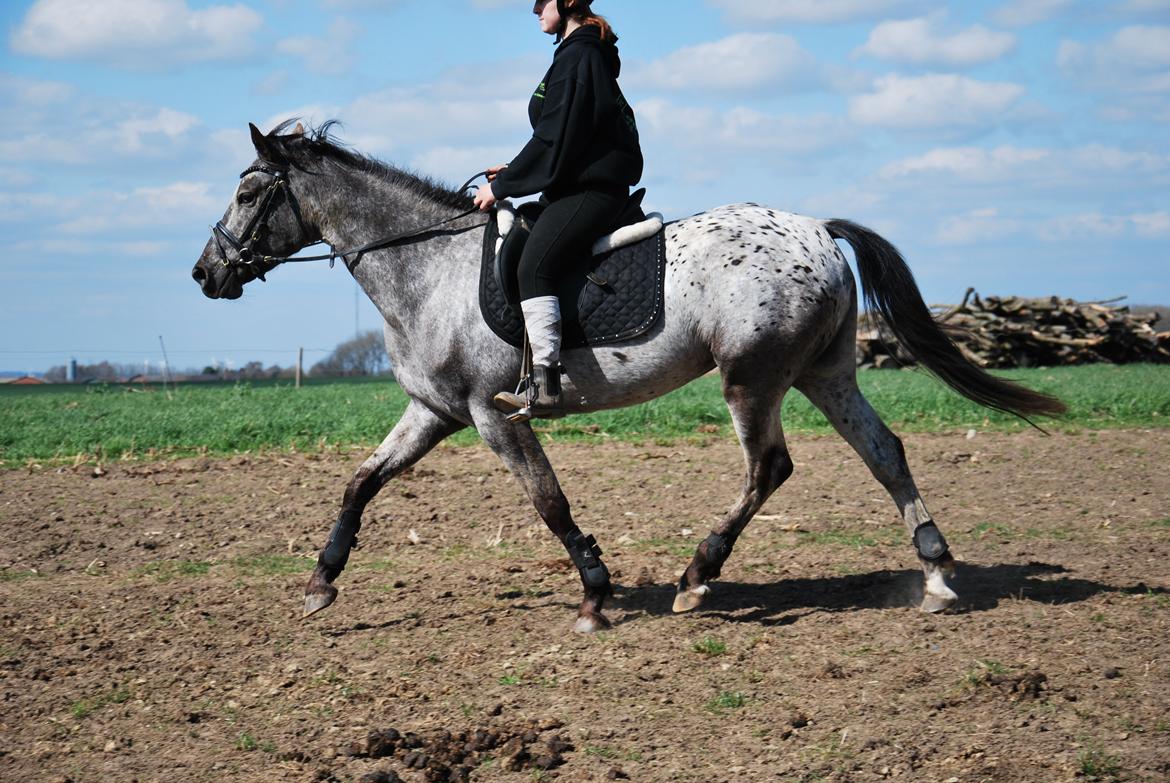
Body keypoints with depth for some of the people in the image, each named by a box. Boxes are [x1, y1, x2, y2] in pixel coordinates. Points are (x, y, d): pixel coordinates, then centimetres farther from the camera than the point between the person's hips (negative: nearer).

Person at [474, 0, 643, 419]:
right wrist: (513, 173, 17)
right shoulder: (585, 54, 20)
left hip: (591, 190, -12)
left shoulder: (577, 57, -11)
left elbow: (556, 139, -16)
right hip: (580, 184, 12)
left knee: (533, 266, -27)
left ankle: (545, 385, -36)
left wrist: (502, 186, -9)